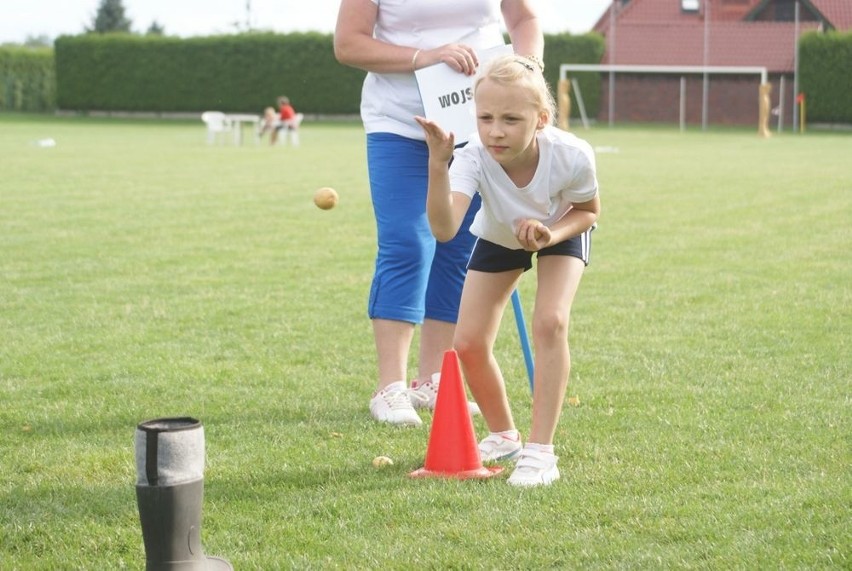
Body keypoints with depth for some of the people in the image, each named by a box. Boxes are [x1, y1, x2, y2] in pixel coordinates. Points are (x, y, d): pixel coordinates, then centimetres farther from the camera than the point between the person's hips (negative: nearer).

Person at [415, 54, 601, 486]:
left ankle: (540, 451, -17)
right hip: (498, 239, 2)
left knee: (550, 322, -25)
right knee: (468, 344, -5)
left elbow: (588, 211, -15)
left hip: (561, 233, -2)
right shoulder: (473, 159, -39)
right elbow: (444, 229, -55)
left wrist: (551, 233, -34)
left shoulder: (571, 156, -37)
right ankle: (503, 437, 22)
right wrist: (437, 165, -68)